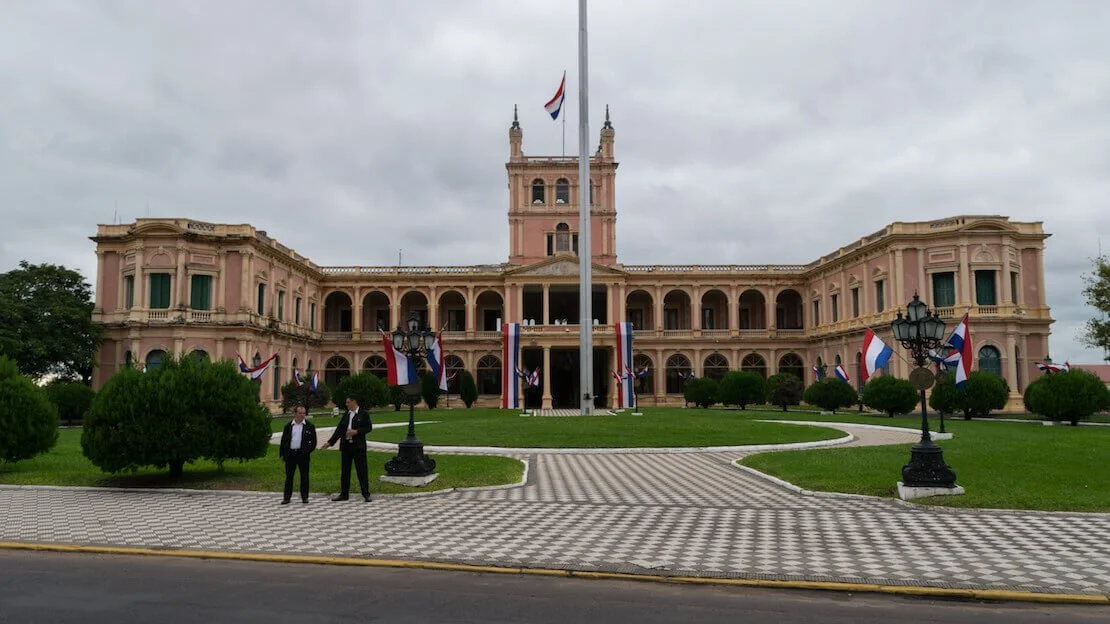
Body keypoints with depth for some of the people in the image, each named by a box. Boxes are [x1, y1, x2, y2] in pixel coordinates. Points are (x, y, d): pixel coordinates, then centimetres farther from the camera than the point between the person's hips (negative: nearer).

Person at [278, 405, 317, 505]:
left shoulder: (309, 426, 2)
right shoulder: (288, 426, 8)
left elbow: (313, 441, 1)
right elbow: (283, 440, 10)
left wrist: (308, 451, -12)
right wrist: (282, 454, 5)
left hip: (303, 454, -2)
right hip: (290, 454, 2)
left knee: (304, 476, 3)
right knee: (289, 476, 7)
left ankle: (304, 497, 11)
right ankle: (287, 497, 13)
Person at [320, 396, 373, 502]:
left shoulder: (364, 414, -4)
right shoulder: (346, 414, 12)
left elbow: (369, 427, -7)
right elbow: (339, 429, 13)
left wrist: (356, 432, -18)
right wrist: (330, 442, 11)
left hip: (358, 446, -6)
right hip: (346, 446, 6)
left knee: (362, 470, -4)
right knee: (345, 471, 10)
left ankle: (366, 494, 0)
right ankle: (344, 494, 18)